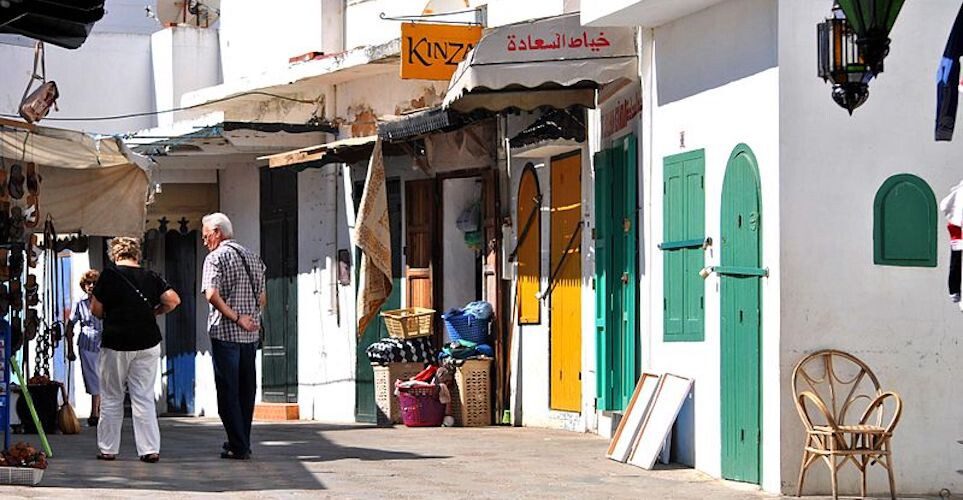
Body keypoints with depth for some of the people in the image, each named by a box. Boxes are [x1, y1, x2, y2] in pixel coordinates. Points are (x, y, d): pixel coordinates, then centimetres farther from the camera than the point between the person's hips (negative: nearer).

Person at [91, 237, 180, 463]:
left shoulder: (109, 275, -6)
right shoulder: (151, 277, 2)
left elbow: (96, 310, -3)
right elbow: (173, 299, -5)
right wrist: (154, 313, 10)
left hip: (115, 344, -2)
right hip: (148, 344, 2)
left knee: (111, 399, 10)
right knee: (144, 398, 6)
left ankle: (108, 449, 13)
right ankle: (150, 449, 0)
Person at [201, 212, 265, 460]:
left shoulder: (216, 257, -7)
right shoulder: (253, 257, 14)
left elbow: (212, 295, -19)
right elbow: (262, 298, 16)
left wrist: (236, 318, -15)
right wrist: (250, 319, 15)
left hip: (225, 332, -6)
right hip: (250, 336, 6)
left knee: (228, 391, -2)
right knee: (246, 389, 12)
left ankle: (238, 446, -5)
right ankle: (243, 443, 17)